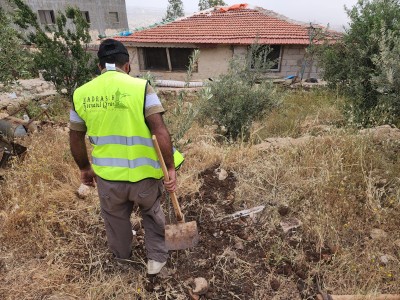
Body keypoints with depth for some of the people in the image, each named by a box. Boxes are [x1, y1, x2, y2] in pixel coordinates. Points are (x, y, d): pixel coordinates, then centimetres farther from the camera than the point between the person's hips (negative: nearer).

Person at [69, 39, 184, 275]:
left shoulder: (81, 94, 0)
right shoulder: (140, 87, -13)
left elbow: (75, 139, 7)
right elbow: (160, 131, -21)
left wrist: (85, 168, 20)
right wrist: (171, 168, -14)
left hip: (107, 175, 3)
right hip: (143, 174, -3)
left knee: (116, 219, 29)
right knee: (152, 213, 27)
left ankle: (122, 256, 54)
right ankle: (157, 258, 38)